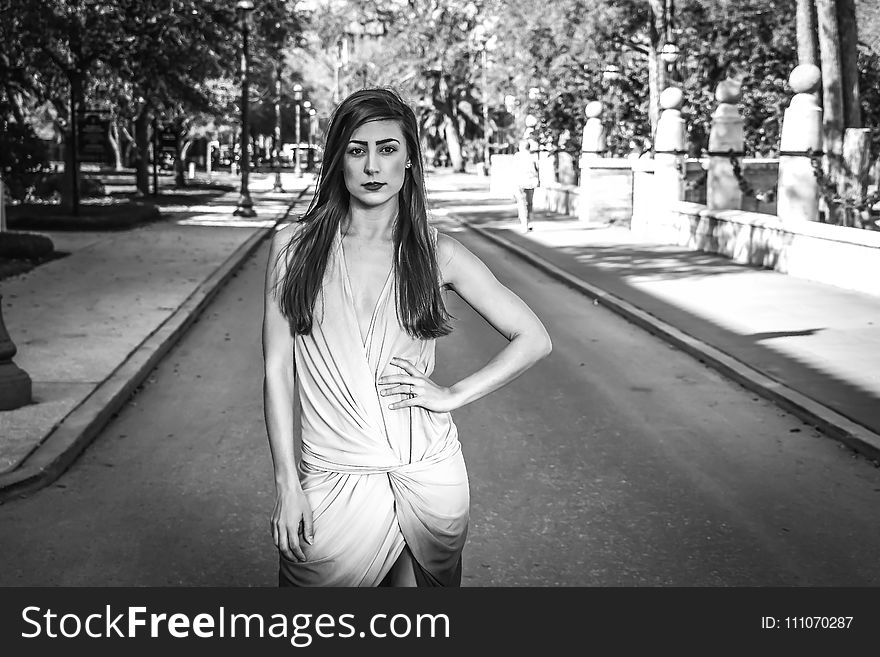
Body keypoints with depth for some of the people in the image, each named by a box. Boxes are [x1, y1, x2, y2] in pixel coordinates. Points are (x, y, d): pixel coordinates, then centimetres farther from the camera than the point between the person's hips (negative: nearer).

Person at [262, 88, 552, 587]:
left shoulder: (436, 252, 1)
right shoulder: (295, 247, 0)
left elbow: (533, 339, 5)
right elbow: (277, 370, 0)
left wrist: (453, 395, -4)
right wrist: (287, 484, -5)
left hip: (429, 472, 0)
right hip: (334, 480, 0)